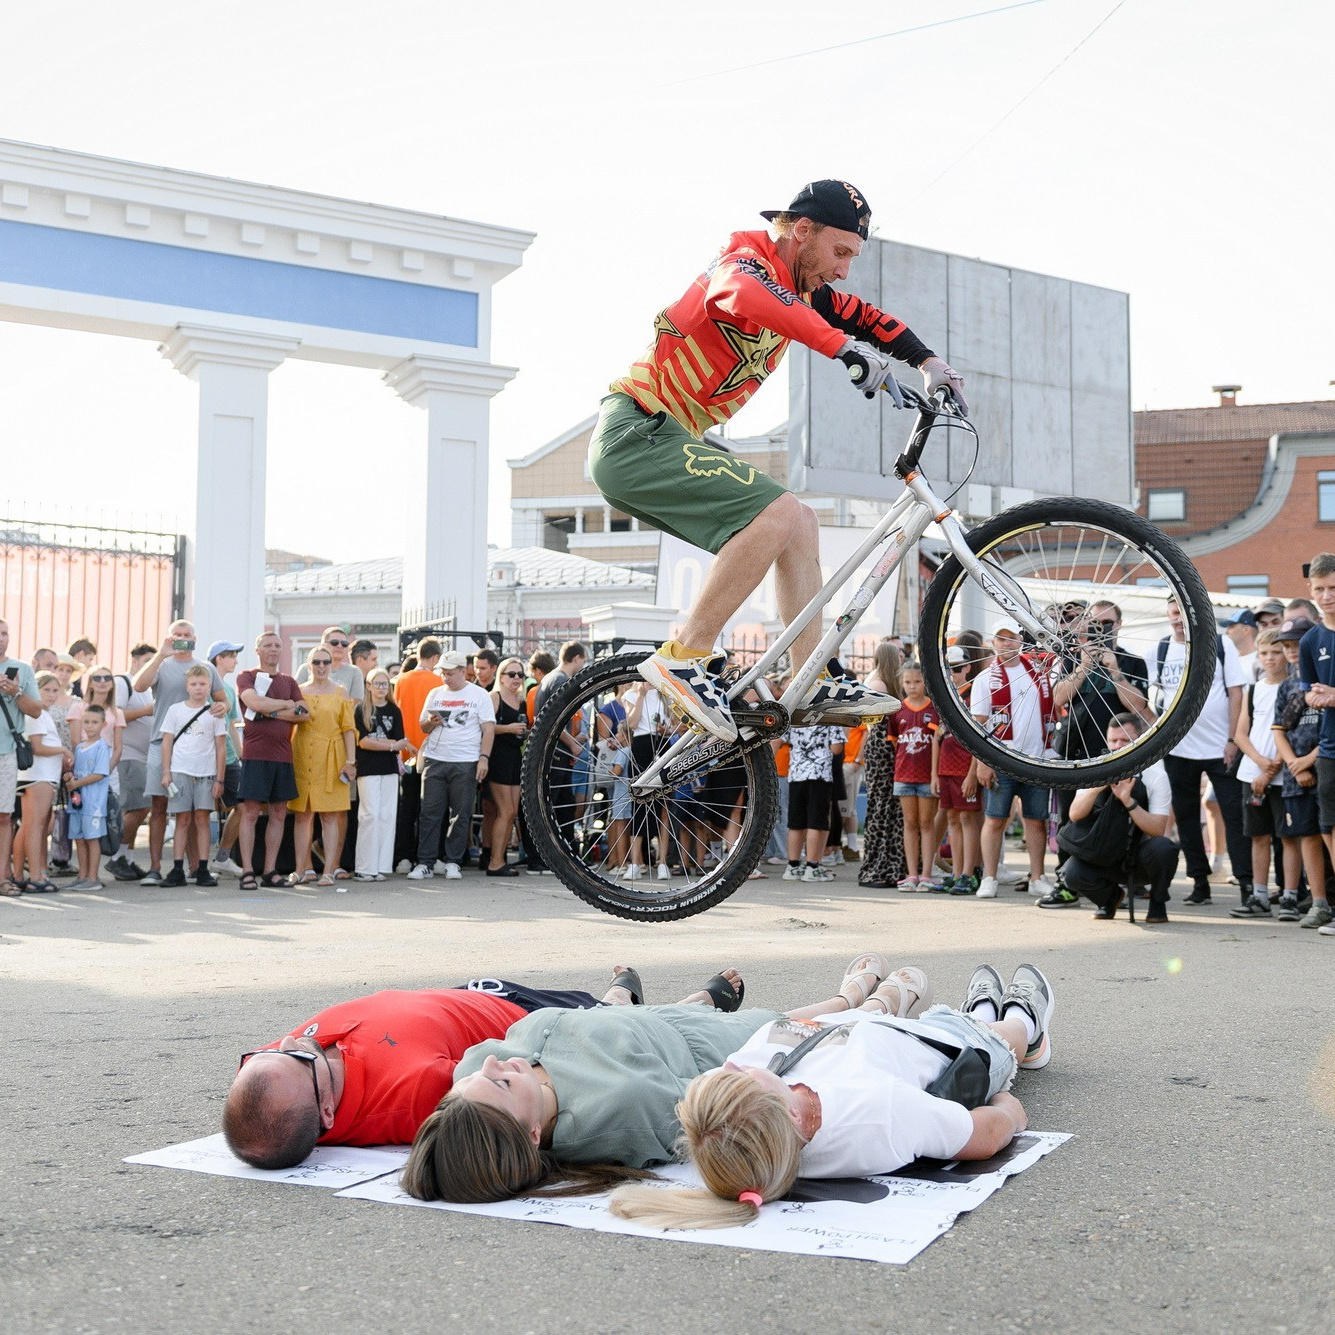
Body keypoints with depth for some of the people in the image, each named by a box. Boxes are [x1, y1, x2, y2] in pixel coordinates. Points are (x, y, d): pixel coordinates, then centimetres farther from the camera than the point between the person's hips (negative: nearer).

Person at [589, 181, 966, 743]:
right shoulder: (746, 261, -14)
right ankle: (684, 659, -19)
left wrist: (929, 362, 3)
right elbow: (742, 297, -38)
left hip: (664, 441, 10)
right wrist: (843, 346, -47)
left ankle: (817, 688, 6)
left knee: (800, 526, 7)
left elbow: (869, 319, 20)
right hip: (636, 432, -10)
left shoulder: (801, 292, 14)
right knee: (779, 513, -23)